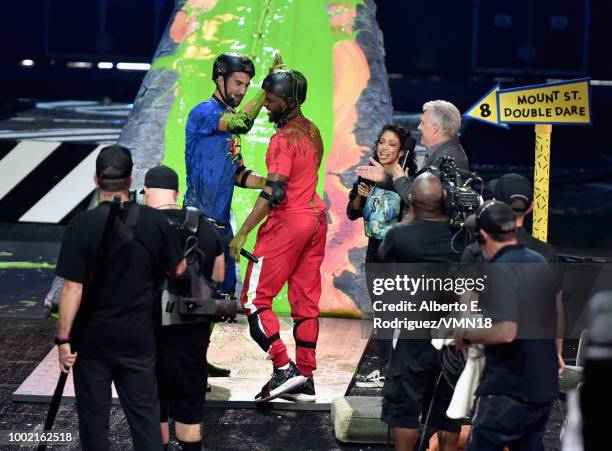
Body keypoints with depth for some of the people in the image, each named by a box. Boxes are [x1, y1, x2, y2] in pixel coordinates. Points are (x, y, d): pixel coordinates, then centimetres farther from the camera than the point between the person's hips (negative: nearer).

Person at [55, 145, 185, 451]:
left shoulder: (82, 226, -16)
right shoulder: (155, 222, -7)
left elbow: (73, 288, -17)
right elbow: (178, 270, 5)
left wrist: (63, 338, -12)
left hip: (93, 337, -2)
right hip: (138, 337, 2)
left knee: (94, 416, 10)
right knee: (145, 414, 10)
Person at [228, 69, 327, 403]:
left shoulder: (284, 138, -16)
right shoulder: (311, 130, 11)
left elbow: (274, 193, -23)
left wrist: (243, 232, -21)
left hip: (287, 223, -9)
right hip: (316, 218, 9)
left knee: (255, 298, -2)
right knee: (306, 301, 9)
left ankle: (285, 368, -11)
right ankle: (305, 380, 10)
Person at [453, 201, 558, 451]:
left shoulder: (500, 270, -18)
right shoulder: (539, 262, 11)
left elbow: (505, 332, -28)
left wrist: (466, 335, -13)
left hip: (509, 391, -8)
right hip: (543, 389, 8)